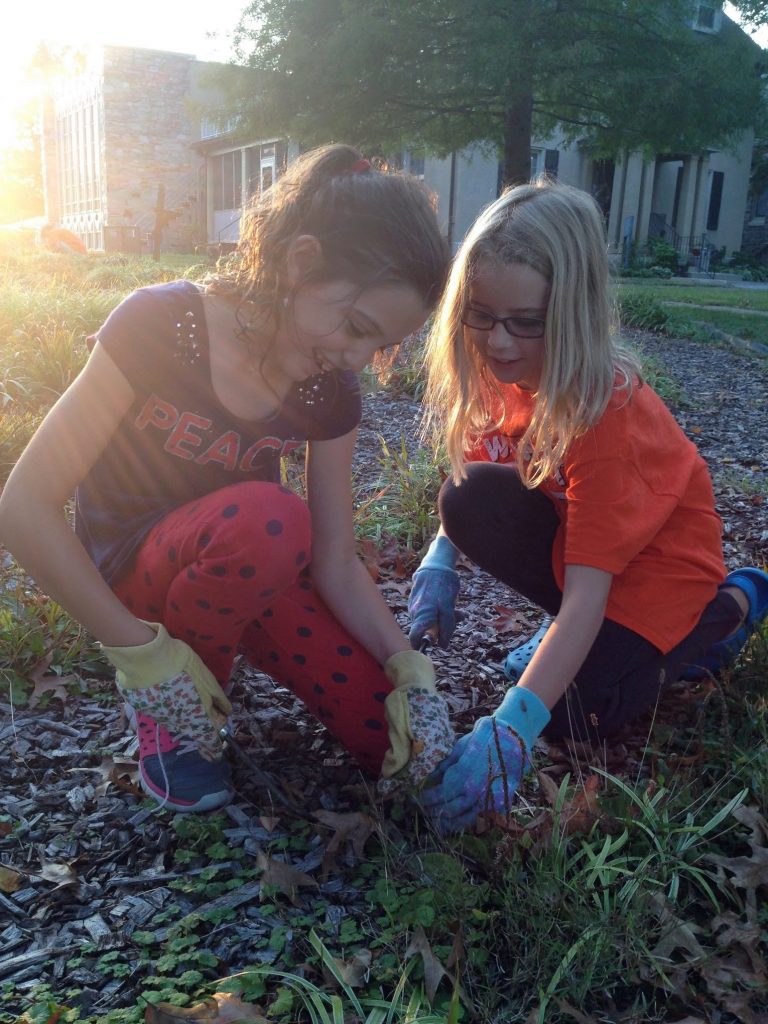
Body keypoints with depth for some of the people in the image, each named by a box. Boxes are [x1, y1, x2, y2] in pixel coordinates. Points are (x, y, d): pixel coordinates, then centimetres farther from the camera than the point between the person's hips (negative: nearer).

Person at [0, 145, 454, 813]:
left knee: (407, 745, -8)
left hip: (248, 569, 4)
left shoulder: (330, 391, -10)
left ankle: (231, 640, 13)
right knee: (266, 518, -39)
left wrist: (408, 666, -21)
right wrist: (139, 649, -27)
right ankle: (167, 713, -10)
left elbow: (335, 562, -7)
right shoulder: (161, 325, -25)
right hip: (130, 573, -4)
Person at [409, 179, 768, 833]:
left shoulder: (605, 407, -33)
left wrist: (511, 727, -44)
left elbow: (586, 591, -37)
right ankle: (571, 634, 3)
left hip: (658, 557, -5)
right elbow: (472, 481, 0)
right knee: (469, 501, -23)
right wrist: (440, 559, -21)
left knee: (578, 712, -20)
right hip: (571, 529, 5)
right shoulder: (499, 372, -13)